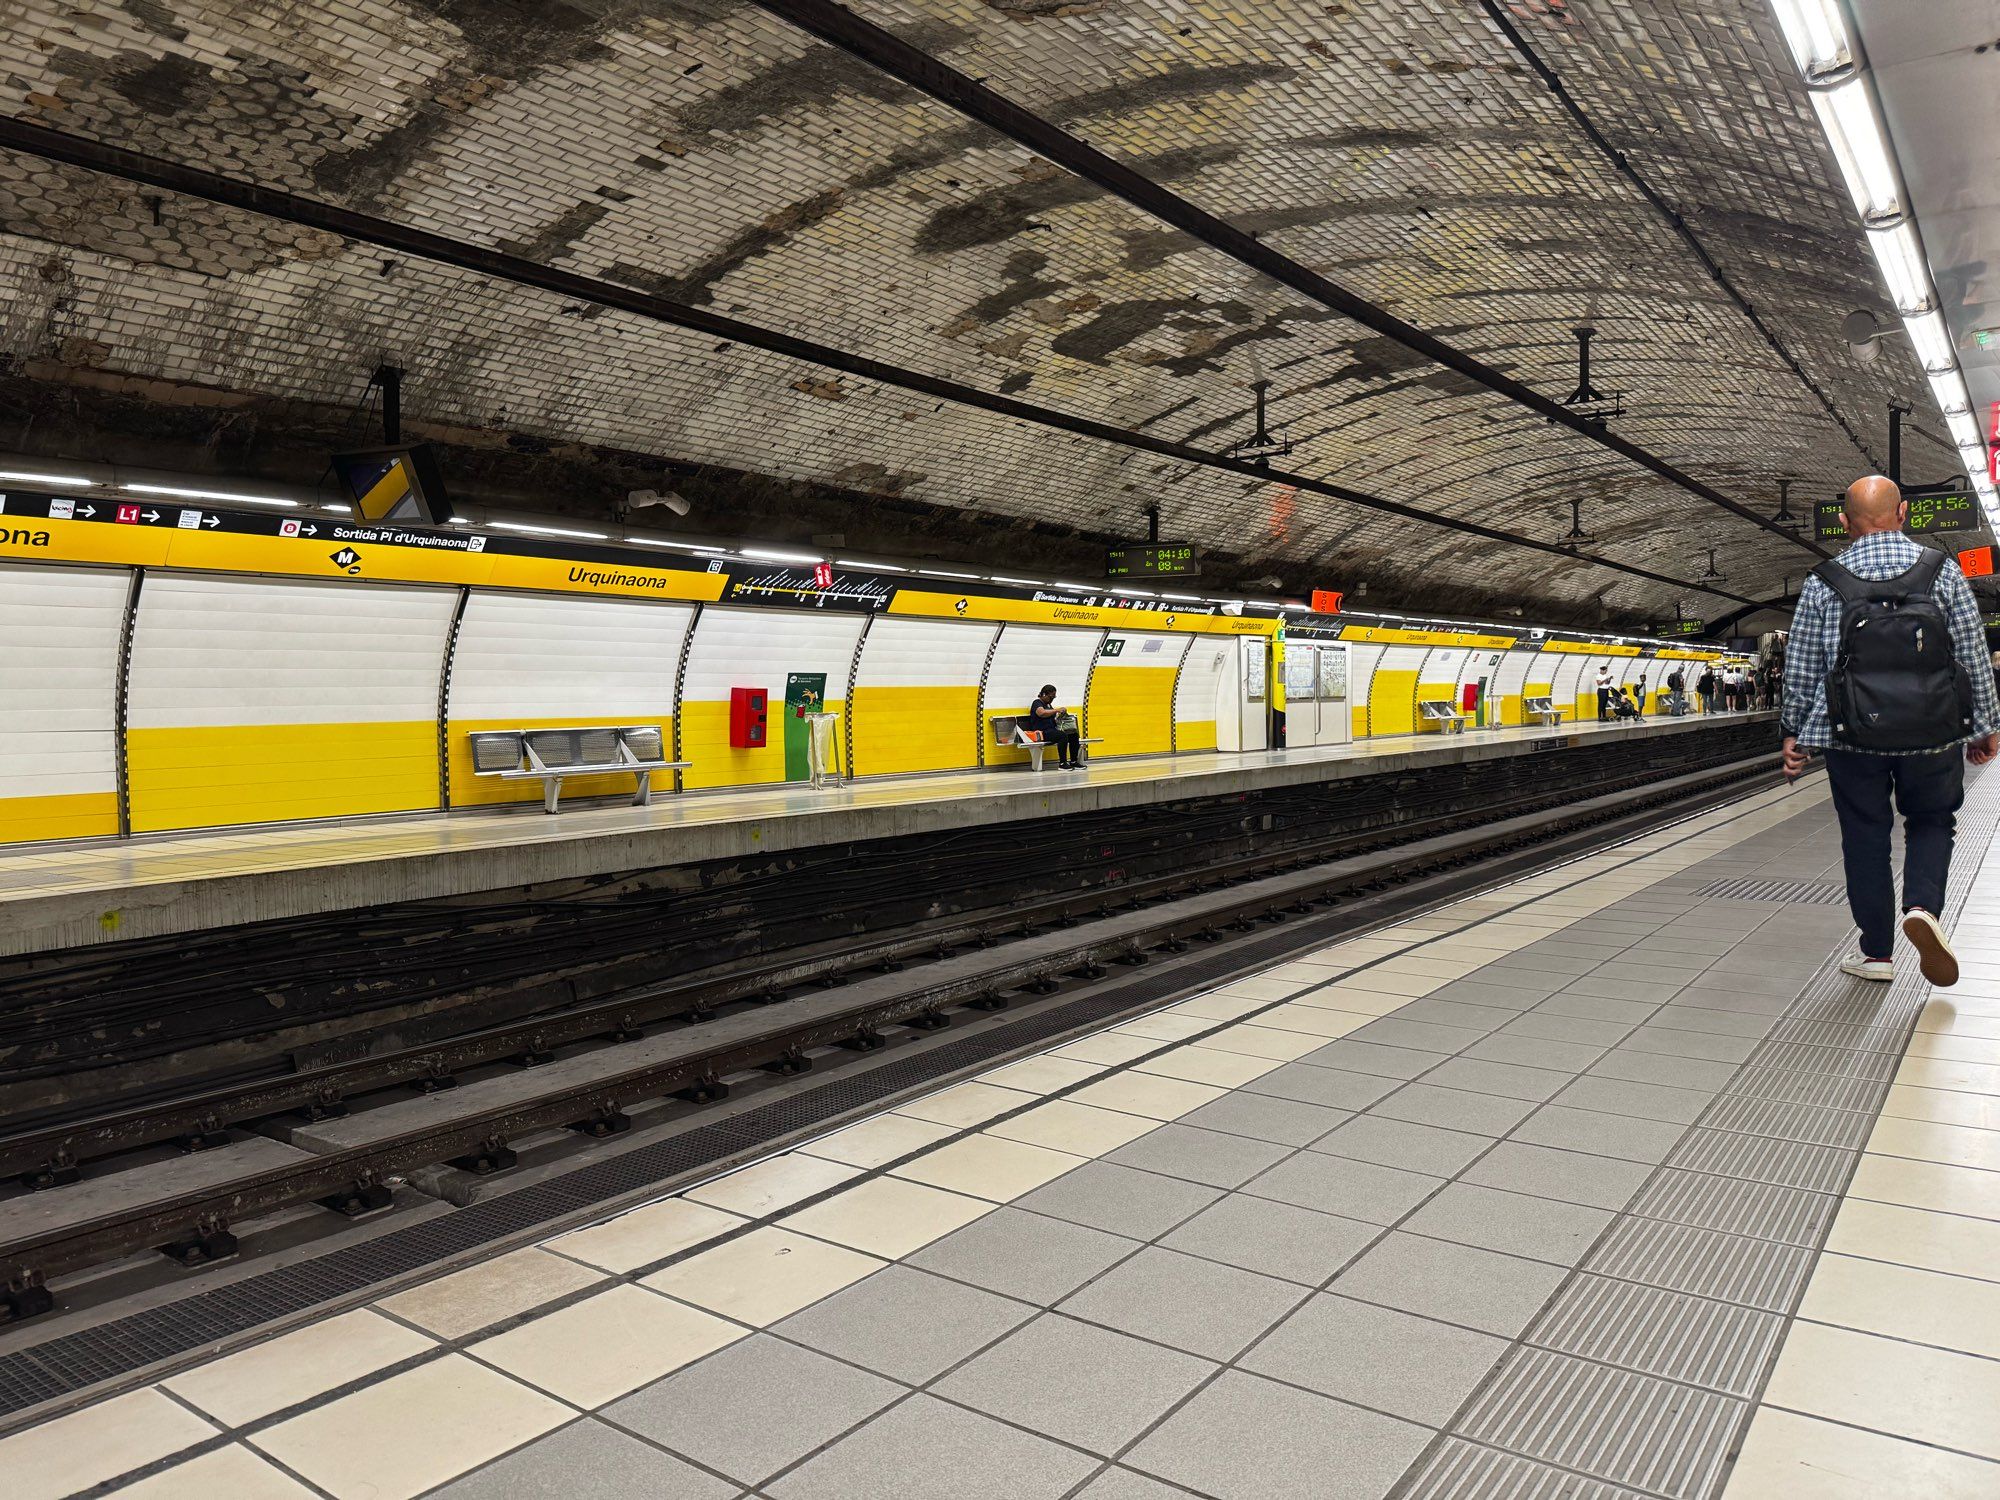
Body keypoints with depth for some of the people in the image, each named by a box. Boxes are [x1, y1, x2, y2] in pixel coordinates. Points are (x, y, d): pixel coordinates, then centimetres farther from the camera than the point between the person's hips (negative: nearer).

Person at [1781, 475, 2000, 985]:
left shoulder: (1822, 584, -3)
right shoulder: (1944, 573, -1)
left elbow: (1800, 670, 2)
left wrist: (1794, 732, 12)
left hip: (1853, 737, 0)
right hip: (1935, 734, 1)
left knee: (1865, 838, 10)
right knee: (1931, 822, 20)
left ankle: (1876, 952, 16)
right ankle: (1923, 906, -5)